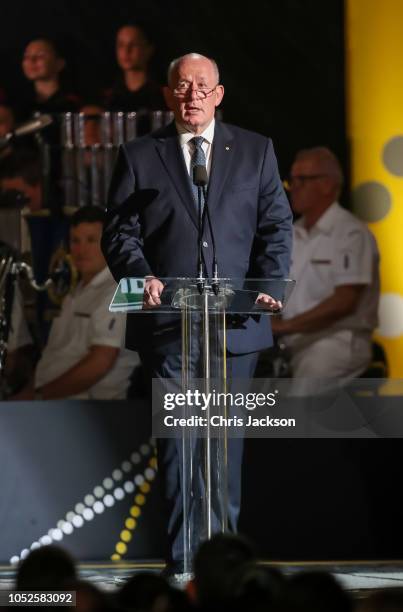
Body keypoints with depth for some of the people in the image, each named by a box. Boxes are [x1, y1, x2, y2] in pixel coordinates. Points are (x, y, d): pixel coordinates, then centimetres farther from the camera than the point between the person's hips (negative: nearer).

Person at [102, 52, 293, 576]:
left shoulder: (255, 151, 13)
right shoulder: (139, 157, 9)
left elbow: (276, 225, 8)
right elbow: (120, 233, 3)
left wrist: (269, 283, -8)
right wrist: (141, 277, -16)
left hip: (237, 323, 1)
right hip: (168, 326, -1)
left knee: (228, 440, 6)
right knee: (178, 440, -6)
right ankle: (182, 562, -5)